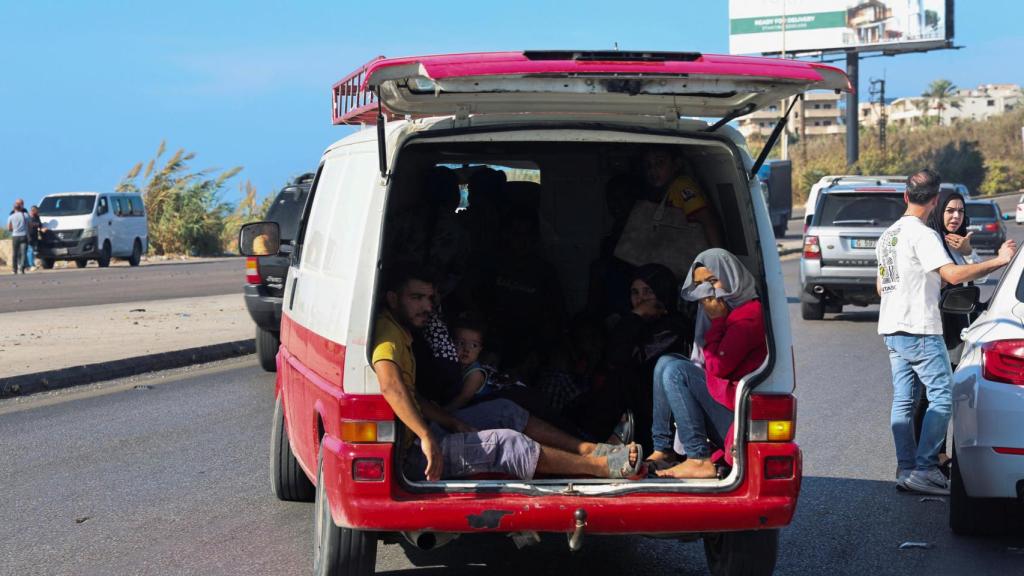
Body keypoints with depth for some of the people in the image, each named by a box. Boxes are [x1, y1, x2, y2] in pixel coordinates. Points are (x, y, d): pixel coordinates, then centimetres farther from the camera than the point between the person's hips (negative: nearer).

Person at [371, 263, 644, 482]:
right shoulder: (388, 333, -17)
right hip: (409, 452, -11)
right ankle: (601, 466, -13)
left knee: (503, 410, 14)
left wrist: (455, 423, 4)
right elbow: (390, 386, -36)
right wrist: (427, 438, -43)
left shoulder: (401, 333, 16)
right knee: (505, 443, -17)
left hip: (416, 433, 11)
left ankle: (588, 449, 11)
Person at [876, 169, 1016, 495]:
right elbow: (953, 274, -24)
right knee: (941, 396, -7)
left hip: (891, 328, 9)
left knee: (903, 400, 8)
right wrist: (999, 261, -20)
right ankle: (924, 468, -13)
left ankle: (905, 469, 6)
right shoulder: (922, 234, -13)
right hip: (920, 328, -9)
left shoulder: (888, 235, 15)